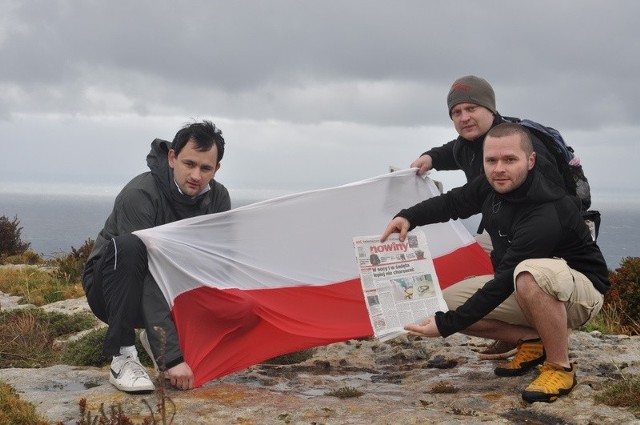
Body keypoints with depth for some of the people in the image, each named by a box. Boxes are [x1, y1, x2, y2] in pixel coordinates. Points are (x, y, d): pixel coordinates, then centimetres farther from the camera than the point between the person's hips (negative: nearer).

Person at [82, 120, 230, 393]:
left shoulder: (218, 197, -10)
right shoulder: (139, 195, -29)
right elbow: (148, 282, -35)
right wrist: (173, 357, -40)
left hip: (170, 291, 5)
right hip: (111, 290, -5)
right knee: (127, 247, -37)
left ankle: (156, 337, 6)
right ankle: (123, 358, -27)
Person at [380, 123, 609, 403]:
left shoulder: (545, 216, -34)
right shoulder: (494, 186, -8)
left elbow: (506, 282, -33)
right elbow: (452, 202, 10)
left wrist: (446, 324, -31)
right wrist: (409, 217, -10)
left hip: (579, 290, -8)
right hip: (522, 292, 8)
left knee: (531, 274, -43)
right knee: (447, 301, -4)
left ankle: (560, 367, -22)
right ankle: (531, 340, 3)